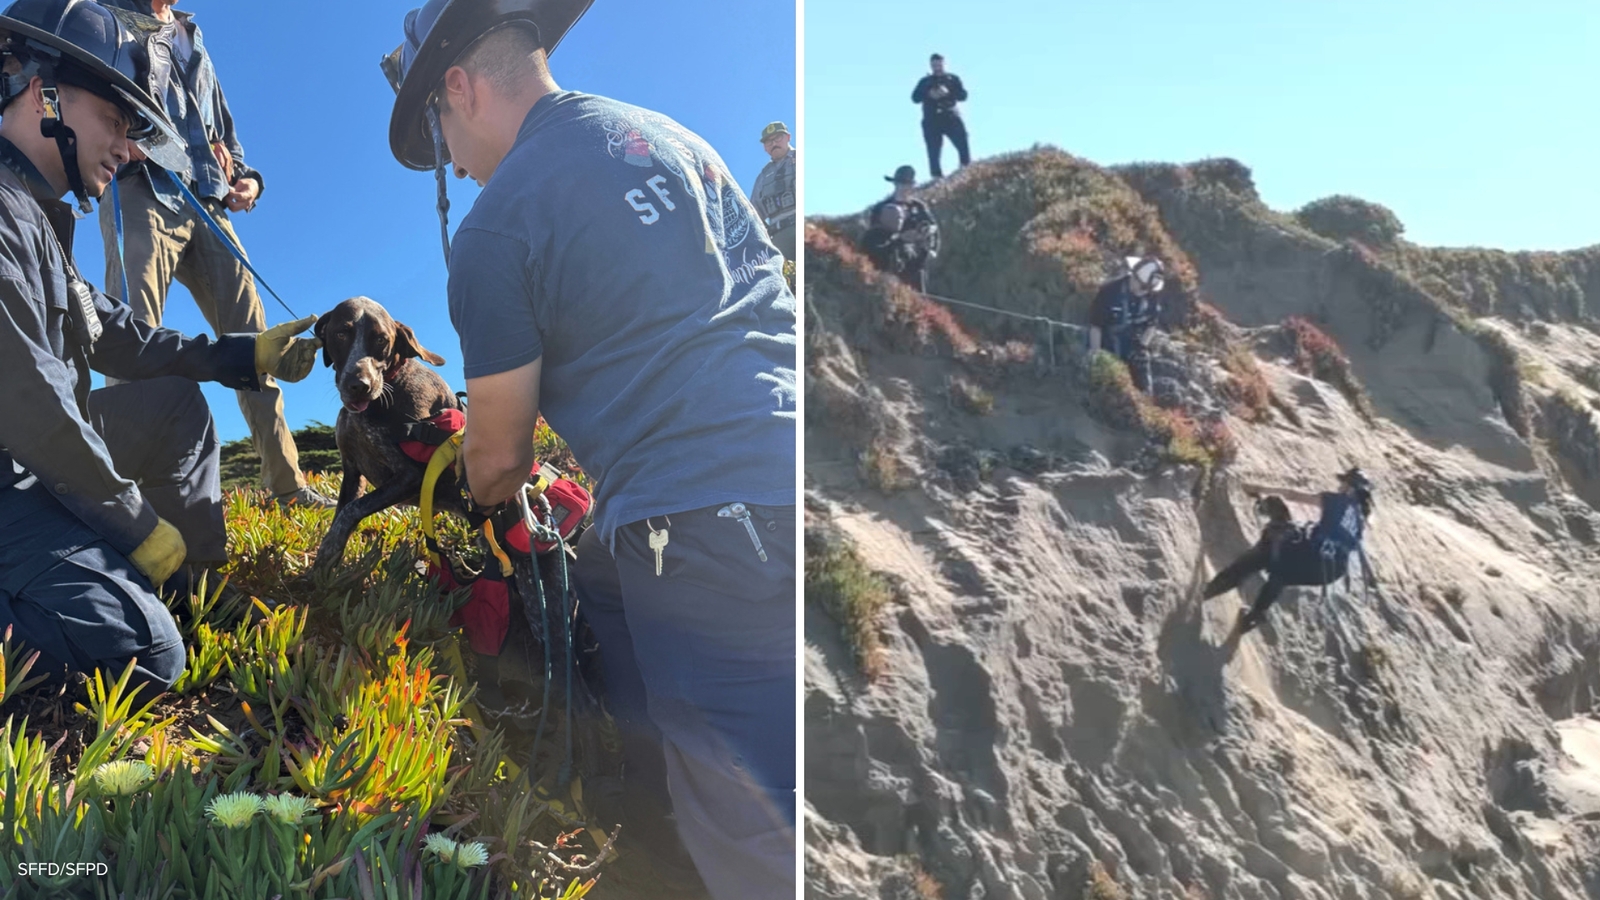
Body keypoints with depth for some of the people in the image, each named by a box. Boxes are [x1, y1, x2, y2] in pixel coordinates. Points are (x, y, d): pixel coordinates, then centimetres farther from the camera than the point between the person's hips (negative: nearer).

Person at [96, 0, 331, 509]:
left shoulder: (193, 41, 29)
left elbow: (226, 133, 28)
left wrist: (245, 178, 9)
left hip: (206, 206, 6)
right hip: (141, 193, -6)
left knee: (253, 340, -3)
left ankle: (287, 484, -3)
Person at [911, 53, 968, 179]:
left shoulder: (952, 79, 14)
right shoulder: (925, 81, 16)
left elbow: (963, 95, 3)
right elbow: (915, 97, 4)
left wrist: (948, 93, -15)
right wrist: (928, 94, -14)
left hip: (950, 117, -1)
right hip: (932, 120, 1)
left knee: (963, 144, -17)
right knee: (934, 152, -5)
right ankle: (937, 178, -5)